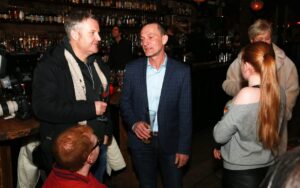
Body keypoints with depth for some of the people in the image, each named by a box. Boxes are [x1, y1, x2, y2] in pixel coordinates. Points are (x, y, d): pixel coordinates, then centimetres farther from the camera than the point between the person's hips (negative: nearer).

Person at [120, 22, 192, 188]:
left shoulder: (181, 71, -10)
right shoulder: (132, 68, -4)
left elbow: (185, 112, -8)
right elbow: (125, 102, 4)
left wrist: (184, 148, -8)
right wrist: (133, 123, -14)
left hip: (170, 142, -1)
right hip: (141, 140, 2)